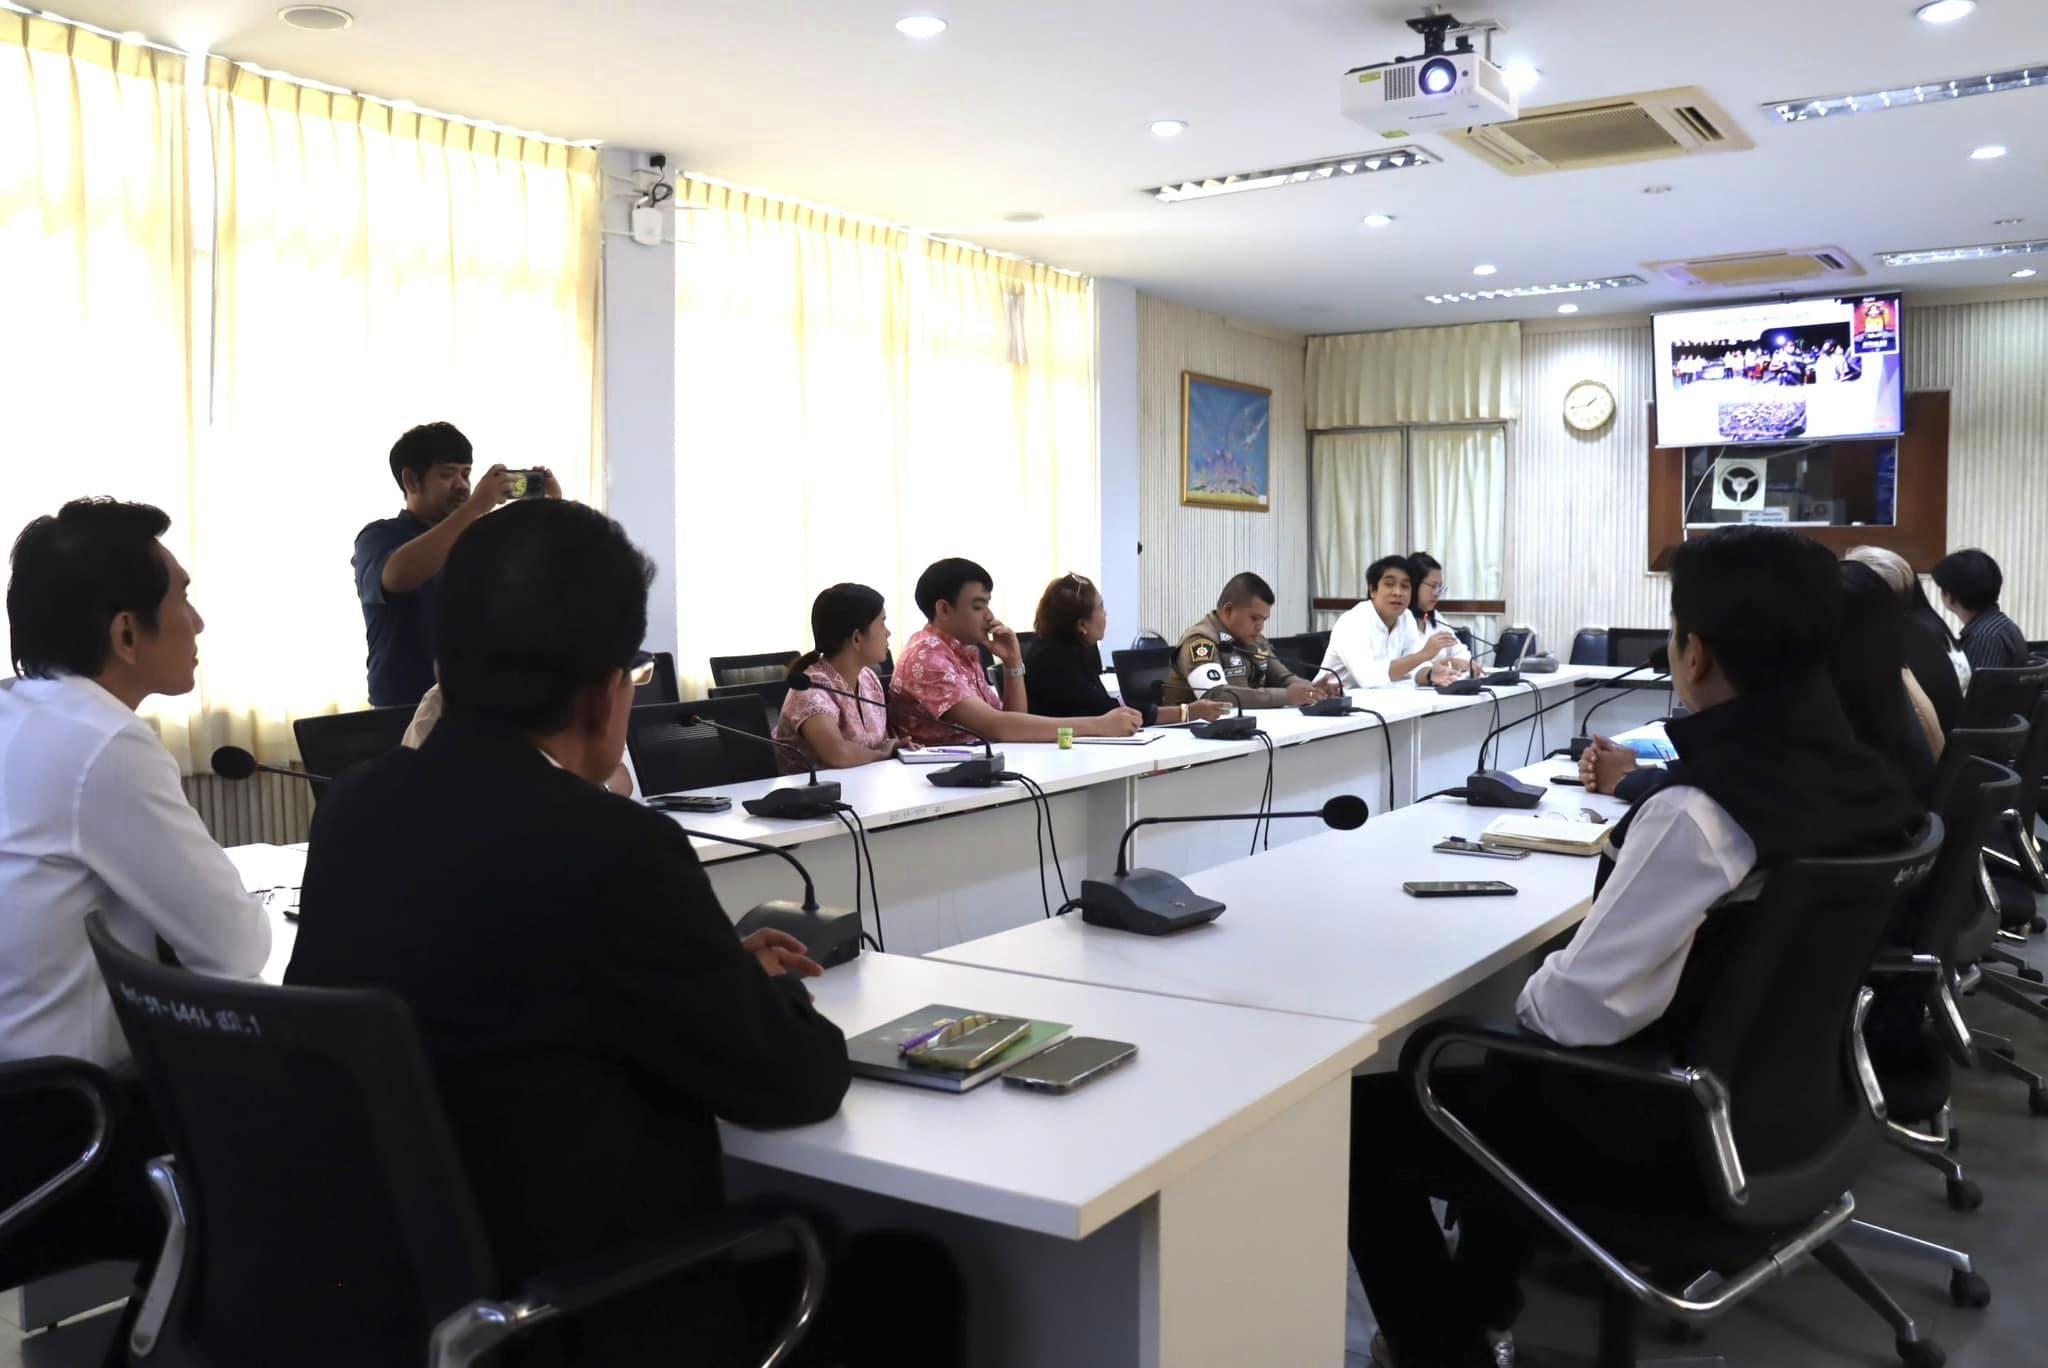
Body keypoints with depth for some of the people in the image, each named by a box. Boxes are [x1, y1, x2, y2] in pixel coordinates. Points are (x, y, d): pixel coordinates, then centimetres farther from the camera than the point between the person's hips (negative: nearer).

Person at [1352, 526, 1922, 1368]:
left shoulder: (1699, 813, -31)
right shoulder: (1858, 773, -6)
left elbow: (1579, 1011, -28)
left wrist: (1529, 994, -7)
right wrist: (1646, 799, 22)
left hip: (1676, 1136, -9)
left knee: (1367, 1117, 5)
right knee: (1487, 1067, 31)